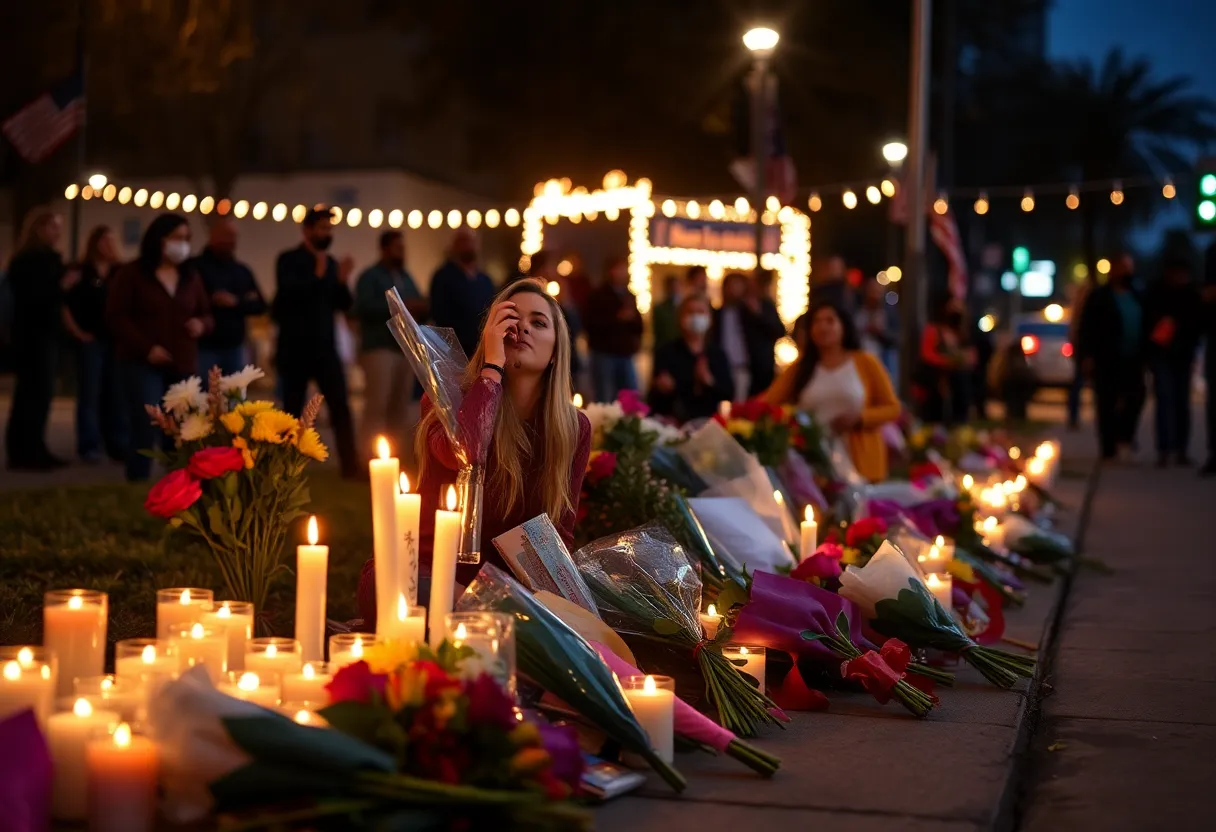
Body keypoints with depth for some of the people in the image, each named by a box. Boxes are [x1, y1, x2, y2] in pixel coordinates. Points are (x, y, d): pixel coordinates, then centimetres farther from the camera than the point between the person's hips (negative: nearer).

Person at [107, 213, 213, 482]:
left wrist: (201, 324, -4)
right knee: (146, 427, -13)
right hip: (142, 363, -5)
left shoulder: (191, 278, 14)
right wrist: (146, 348, -15)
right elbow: (116, 316, -5)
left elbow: (206, 315, 21)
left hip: (183, 364, 5)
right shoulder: (131, 274, -1)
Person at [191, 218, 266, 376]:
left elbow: (260, 305, 9)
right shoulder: (195, 267, -2)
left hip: (235, 348, 5)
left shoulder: (242, 271, 15)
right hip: (205, 348, -5)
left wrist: (236, 302, -8)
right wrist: (211, 301, -10)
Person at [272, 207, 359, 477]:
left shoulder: (330, 263, 12)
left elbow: (344, 304, 10)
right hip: (296, 347, -4)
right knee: (293, 408, 3)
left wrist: (342, 281, -8)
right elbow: (287, 294, -19)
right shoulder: (289, 260, -3)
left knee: (341, 406, -4)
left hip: (325, 346, 4)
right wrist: (317, 276, -24)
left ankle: (351, 465, -4)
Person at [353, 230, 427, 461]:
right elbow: (363, 308, -14)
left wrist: (420, 309, -4)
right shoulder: (370, 276, 0)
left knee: (400, 407, 5)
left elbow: (417, 307, 21)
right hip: (380, 347, -7)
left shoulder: (406, 277, 21)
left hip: (406, 348, 7)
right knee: (377, 406, -12)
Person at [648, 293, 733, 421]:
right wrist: (660, 388, -28)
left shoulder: (718, 354, 9)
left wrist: (710, 381, -17)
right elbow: (655, 396, -5)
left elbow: (729, 392, 1)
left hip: (708, 421, 3)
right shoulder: (666, 352, -1)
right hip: (674, 421, -3)